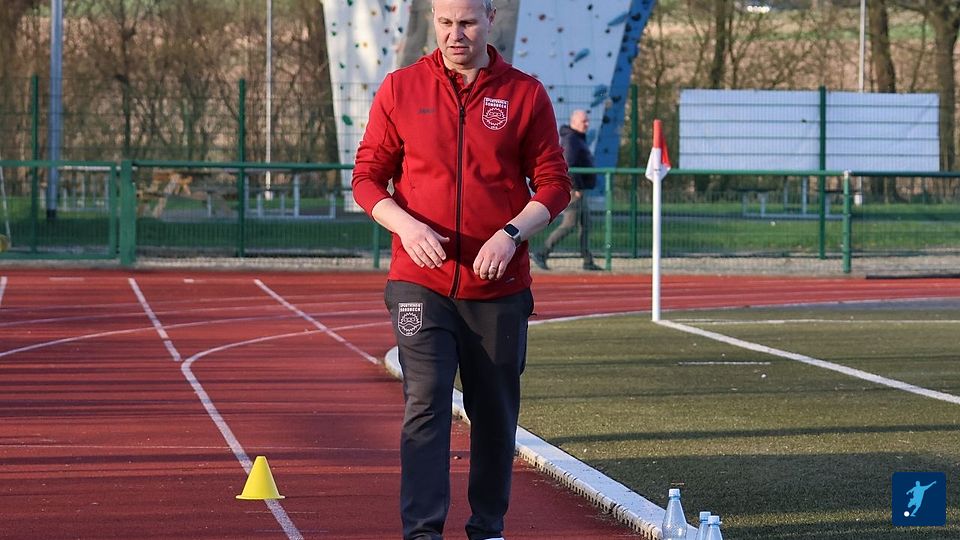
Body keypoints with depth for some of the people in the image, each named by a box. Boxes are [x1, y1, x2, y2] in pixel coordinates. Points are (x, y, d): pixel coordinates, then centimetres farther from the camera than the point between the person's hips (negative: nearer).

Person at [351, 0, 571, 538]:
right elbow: (368, 177, 5)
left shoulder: (525, 94, 2)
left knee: (496, 414, 9)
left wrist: (511, 233, -14)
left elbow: (554, 185, 3)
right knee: (426, 404, -12)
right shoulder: (400, 89, 3)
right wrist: (406, 226, -14)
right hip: (420, 283, -1)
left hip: (500, 287, 1)